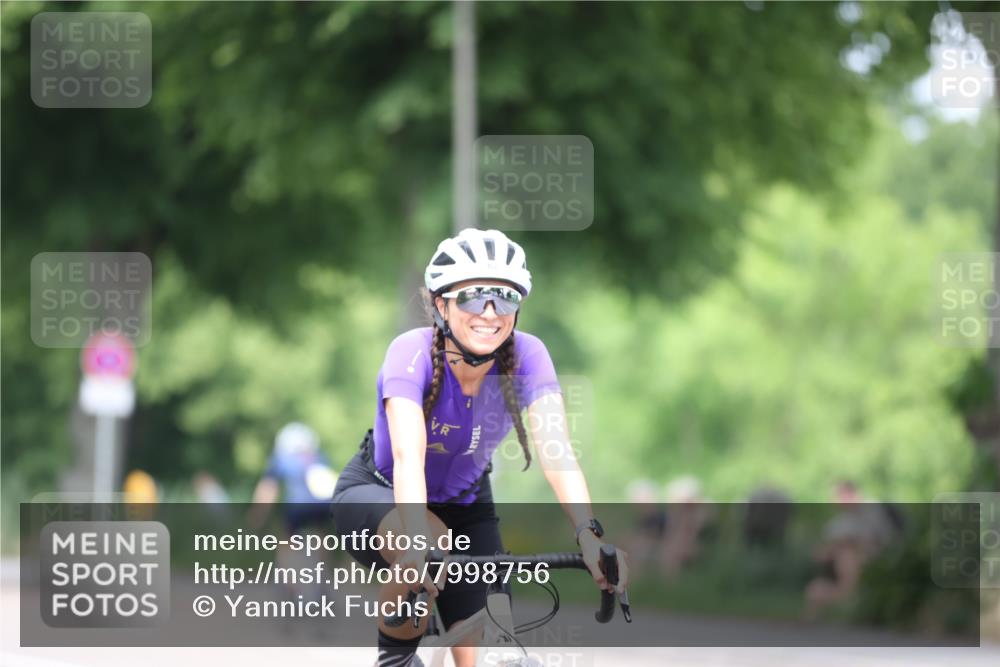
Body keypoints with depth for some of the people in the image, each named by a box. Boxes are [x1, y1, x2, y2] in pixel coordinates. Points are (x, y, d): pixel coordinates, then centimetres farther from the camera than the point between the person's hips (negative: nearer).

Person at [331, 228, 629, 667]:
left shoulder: (526, 356, -22)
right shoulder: (413, 354, -30)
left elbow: (556, 451, -34)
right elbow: (408, 458, -44)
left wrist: (588, 534, -51)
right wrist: (418, 539, -62)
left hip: (464, 505, 4)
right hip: (375, 495, -4)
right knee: (428, 553, -36)